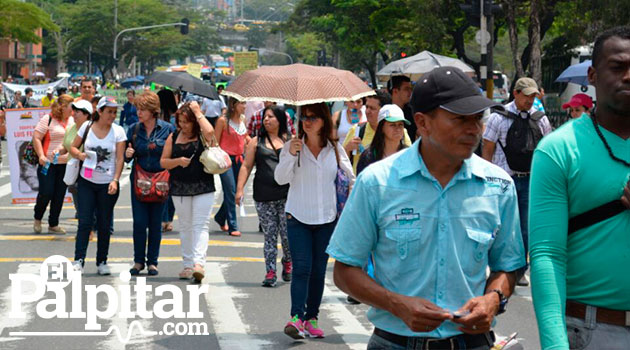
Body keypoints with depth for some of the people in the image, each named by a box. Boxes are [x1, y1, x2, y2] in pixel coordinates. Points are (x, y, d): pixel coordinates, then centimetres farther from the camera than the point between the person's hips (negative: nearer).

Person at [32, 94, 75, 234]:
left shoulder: (72, 120, 10)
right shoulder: (48, 119, -7)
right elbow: (36, 138, -9)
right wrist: (41, 156, -17)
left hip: (65, 163, 5)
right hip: (48, 163, -5)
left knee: (59, 194, 5)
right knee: (46, 192, -7)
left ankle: (53, 224, 14)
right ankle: (37, 219, 18)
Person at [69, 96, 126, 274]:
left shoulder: (118, 131, -3)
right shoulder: (86, 127, -1)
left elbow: (120, 159, -5)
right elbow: (73, 147, 9)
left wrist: (115, 181, -14)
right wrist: (80, 155, -13)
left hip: (108, 184, 0)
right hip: (86, 181, 0)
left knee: (104, 224, 6)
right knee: (85, 222, -6)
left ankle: (102, 262, 16)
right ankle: (78, 260, -4)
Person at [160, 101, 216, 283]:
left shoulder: (201, 135, -2)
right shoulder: (173, 137, 7)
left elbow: (210, 132, -27)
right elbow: (163, 162, 8)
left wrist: (198, 113, -16)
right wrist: (178, 161, -11)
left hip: (203, 187, -4)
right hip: (180, 188, 4)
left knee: (200, 225, -12)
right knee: (185, 226, 10)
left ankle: (199, 263, -22)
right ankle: (188, 264, 17)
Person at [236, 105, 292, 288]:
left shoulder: (291, 141, 9)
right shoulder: (257, 141, 12)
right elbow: (246, 166, 10)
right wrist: (240, 189, 0)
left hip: (287, 195, -1)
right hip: (264, 197, 1)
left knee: (287, 234, -3)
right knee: (270, 235, 0)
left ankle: (287, 263, 23)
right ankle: (270, 272, 3)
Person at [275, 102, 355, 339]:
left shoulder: (335, 149, 4)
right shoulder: (292, 146, -1)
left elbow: (351, 179, 12)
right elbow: (280, 179, -10)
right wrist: (291, 156, -23)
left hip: (326, 218, 2)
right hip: (298, 216, -2)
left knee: (319, 270, 6)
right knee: (302, 267, -14)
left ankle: (312, 319, 12)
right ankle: (296, 317, -19)